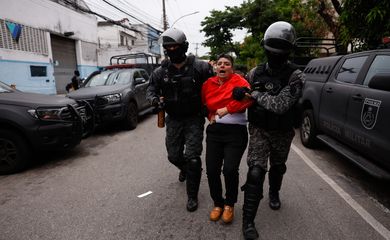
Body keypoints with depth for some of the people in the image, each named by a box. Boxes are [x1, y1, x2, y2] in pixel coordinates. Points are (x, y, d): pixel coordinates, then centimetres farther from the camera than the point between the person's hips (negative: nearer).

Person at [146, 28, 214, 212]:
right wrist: (154, 98, -15)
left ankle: (192, 196, 14)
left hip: (194, 119, -3)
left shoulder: (199, 67, -10)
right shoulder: (161, 71, 0)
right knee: (174, 156, 13)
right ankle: (184, 169, 52)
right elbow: (151, 89, 7)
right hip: (173, 119, 4)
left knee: (192, 158, -6)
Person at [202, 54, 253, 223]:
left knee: (230, 169, -12)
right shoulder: (208, 84, 9)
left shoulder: (238, 80, -3)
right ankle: (218, 203, 25)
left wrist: (227, 109, -23)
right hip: (214, 131, 4)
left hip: (236, 132, -4)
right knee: (211, 170, 0)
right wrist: (210, 115, 7)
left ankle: (229, 204, 16)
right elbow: (203, 103, 24)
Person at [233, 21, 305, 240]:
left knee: (278, 168, 23)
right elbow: (242, 93, 8)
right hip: (259, 130, 0)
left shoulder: (296, 76, -17)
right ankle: (248, 220, 1)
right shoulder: (256, 72, -6)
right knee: (256, 172, -11)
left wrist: (254, 94, -25)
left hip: (283, 132, 0)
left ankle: (274, 193, 55)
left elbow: (280, 105, -31)